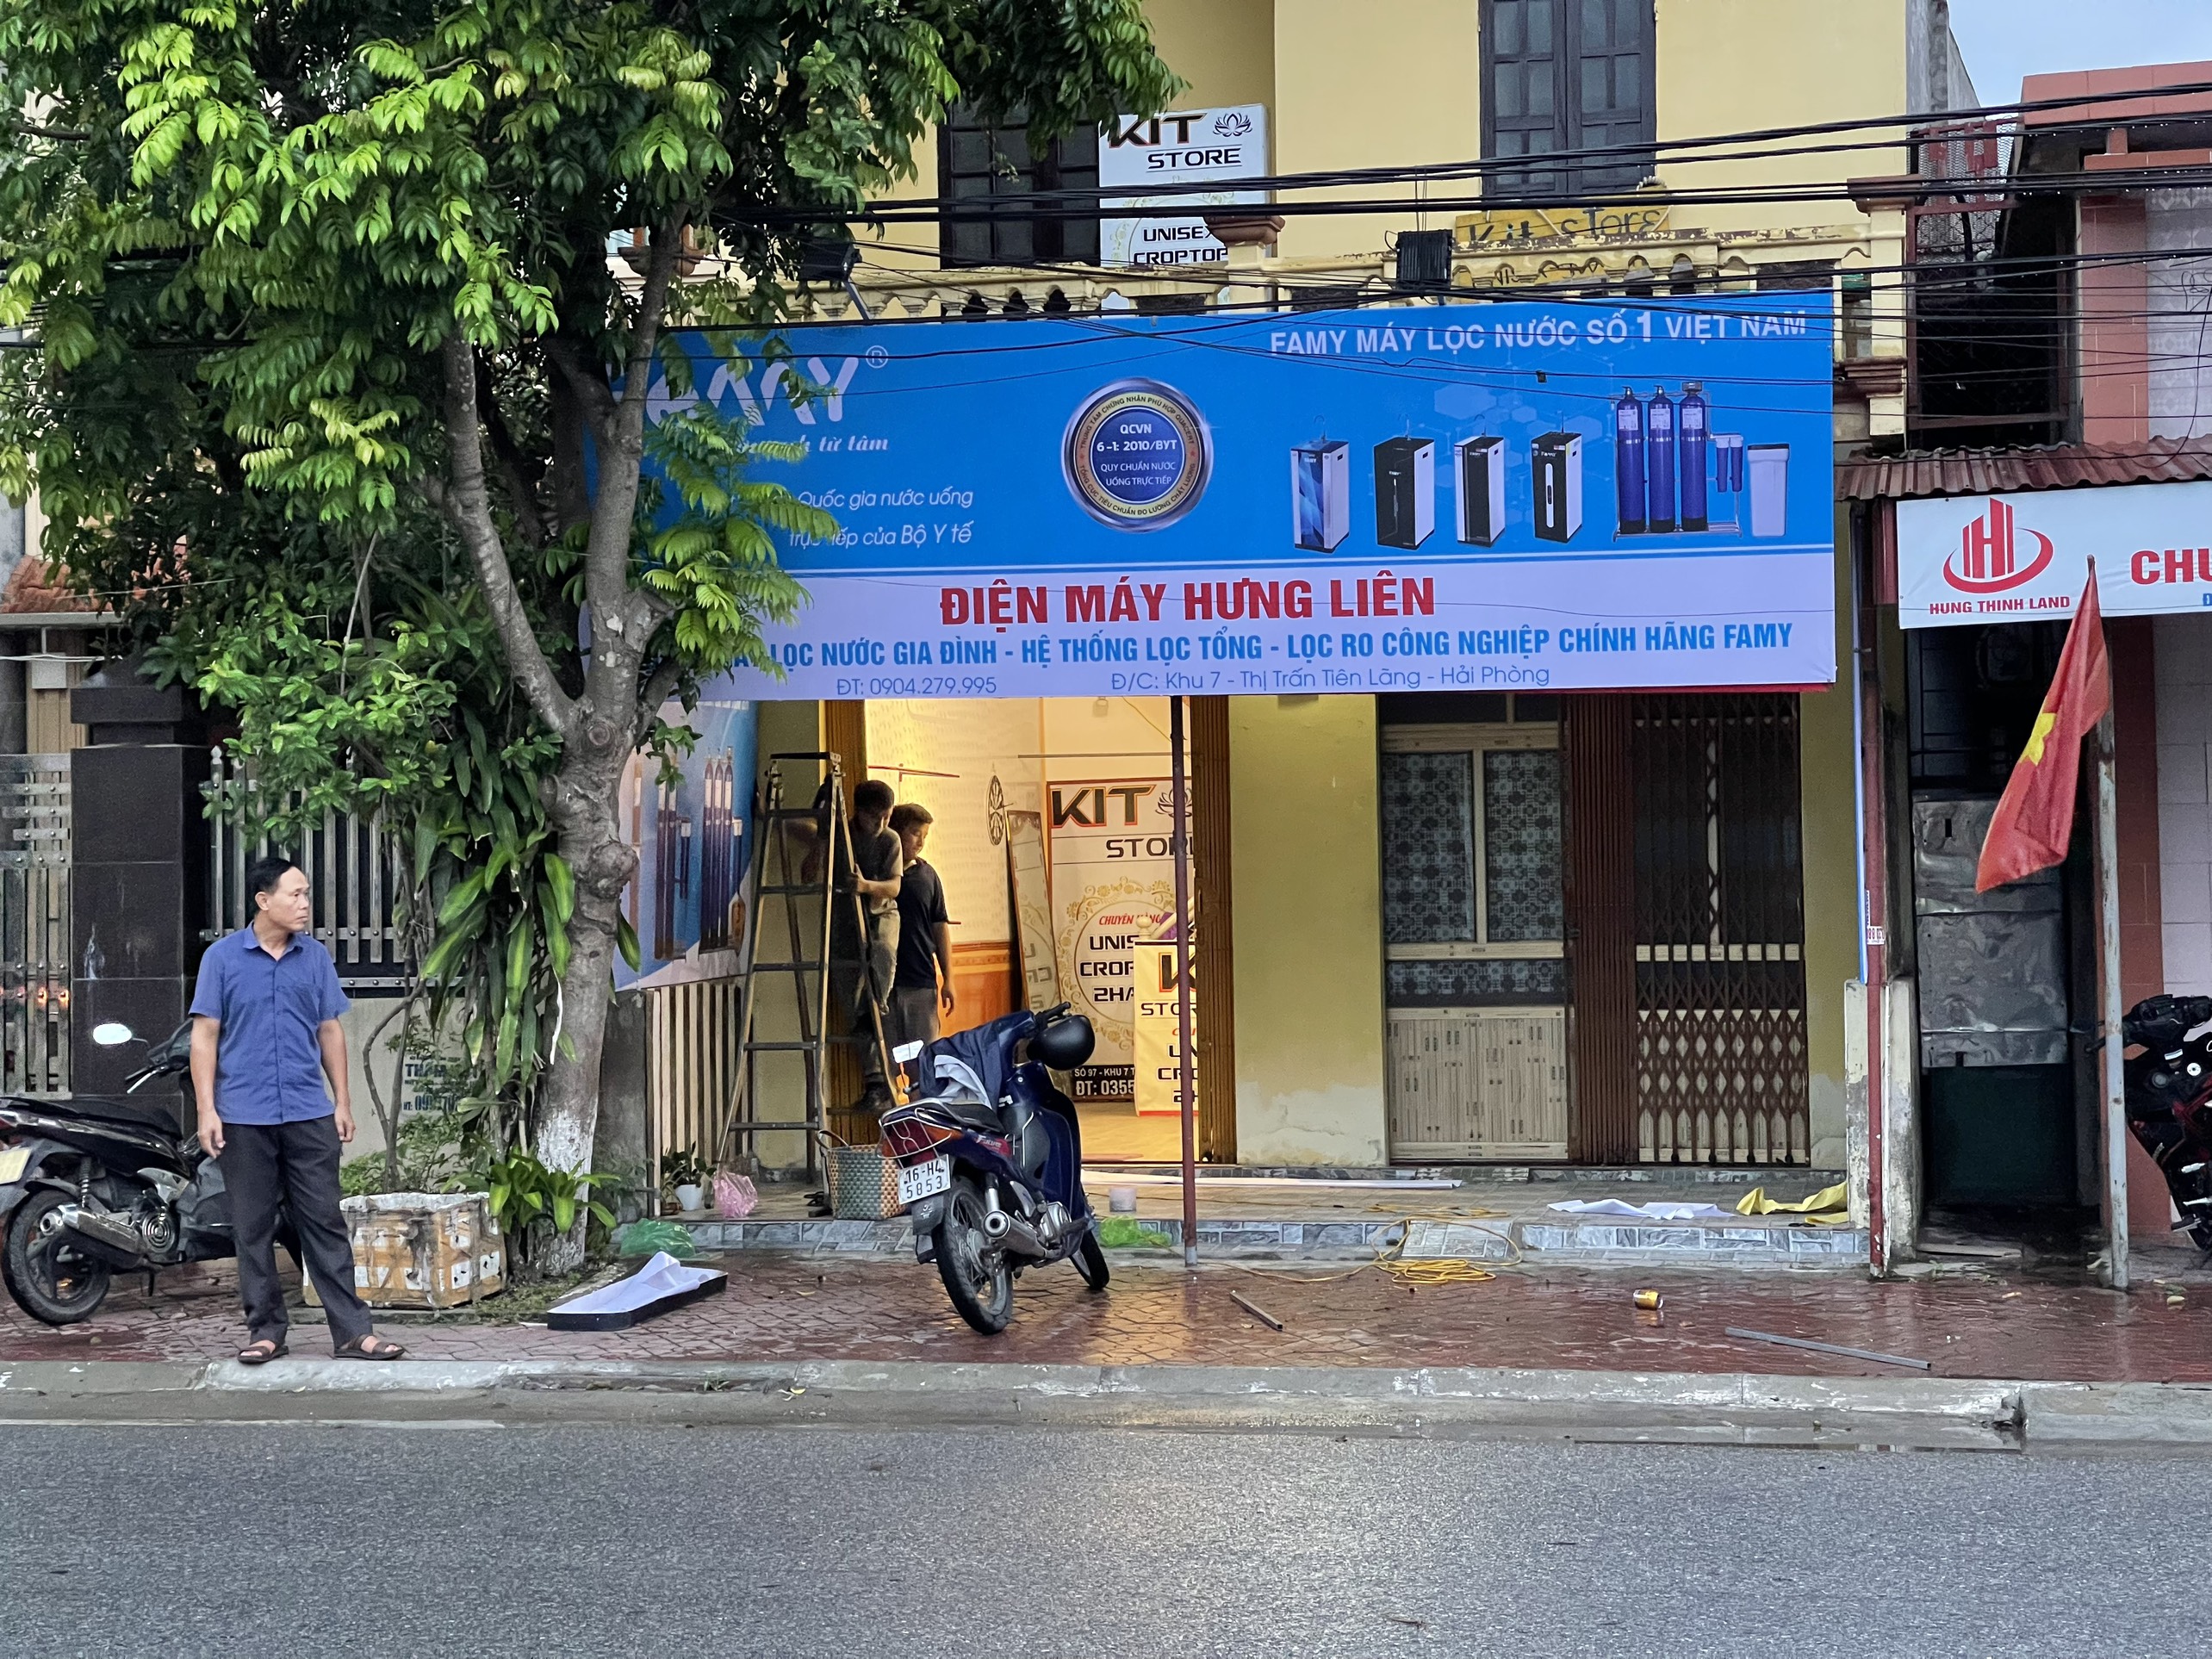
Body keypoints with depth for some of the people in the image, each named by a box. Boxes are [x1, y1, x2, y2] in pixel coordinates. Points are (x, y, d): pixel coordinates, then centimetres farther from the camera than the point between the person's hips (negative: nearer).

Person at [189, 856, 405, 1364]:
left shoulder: (315, 956, 8)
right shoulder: (223, 957, 0)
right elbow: (205, 1035, 0)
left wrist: (343, 1102, 10)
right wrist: (206, 1109, -6)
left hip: (309, 1112, 2)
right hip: (244, 1116, -2)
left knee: (324, 1222, 2)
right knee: (253, 1227, 5)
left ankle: (351, 1331, 2)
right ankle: (266, 1328, 16)